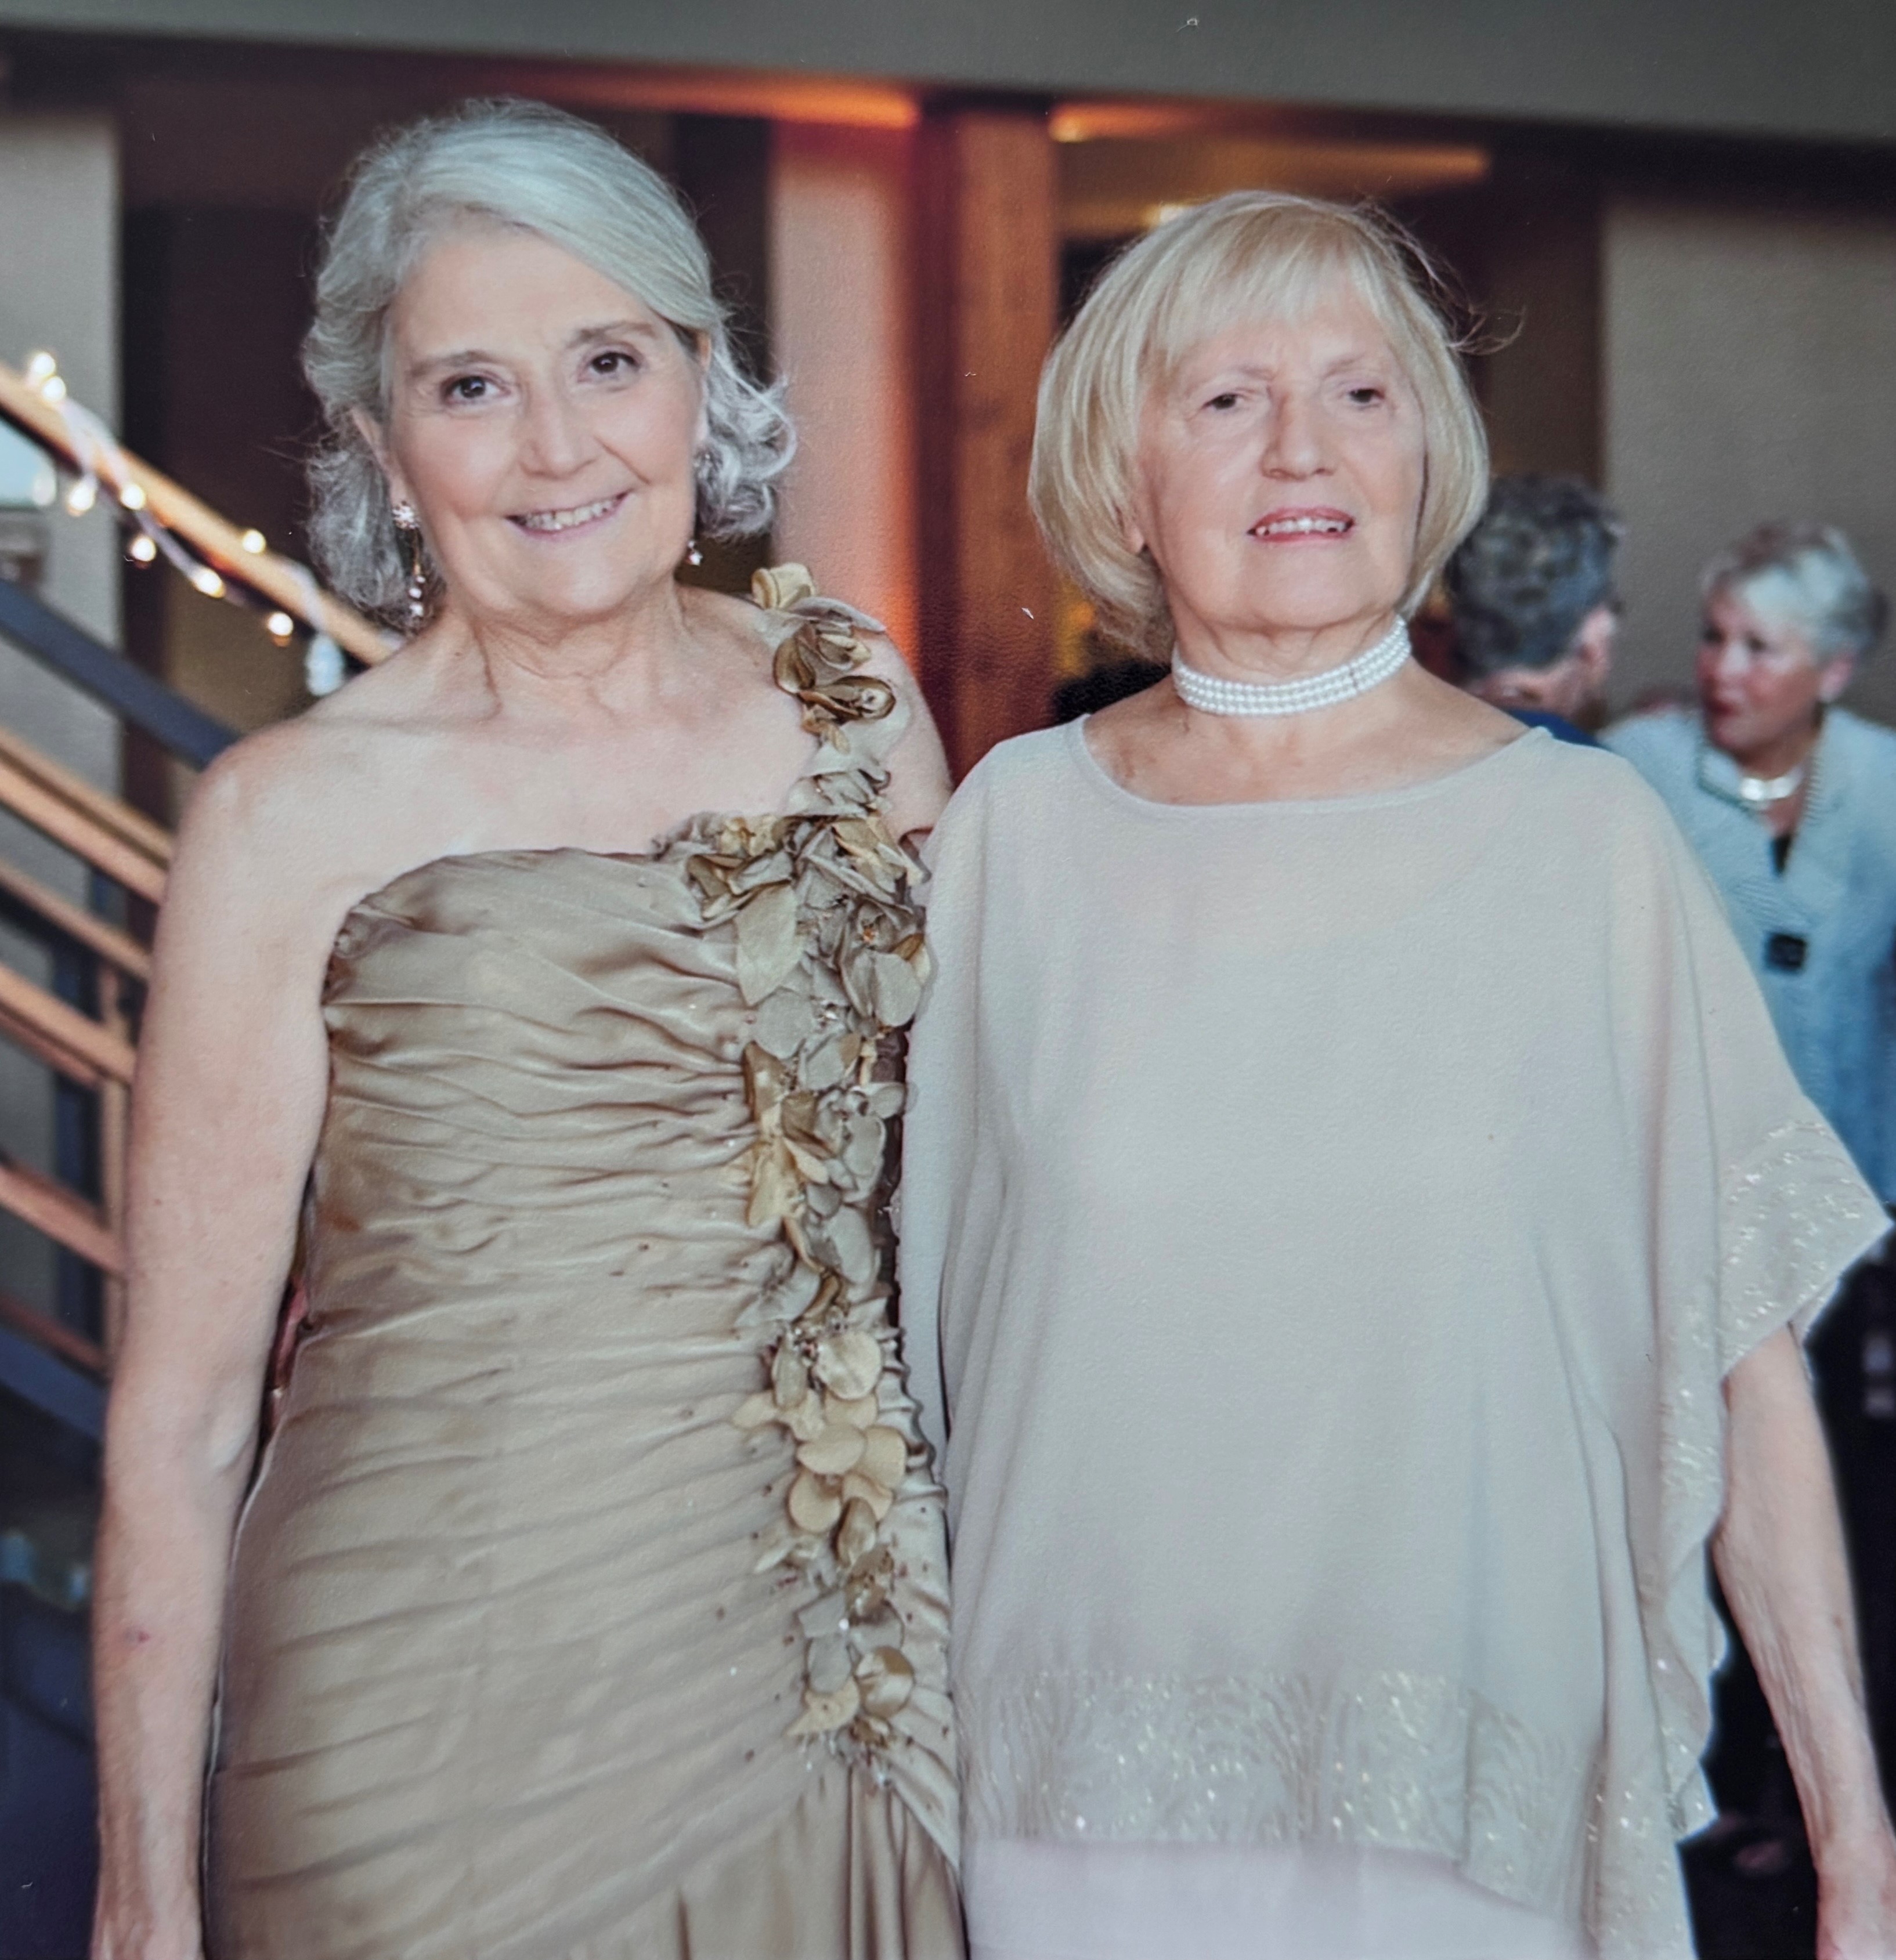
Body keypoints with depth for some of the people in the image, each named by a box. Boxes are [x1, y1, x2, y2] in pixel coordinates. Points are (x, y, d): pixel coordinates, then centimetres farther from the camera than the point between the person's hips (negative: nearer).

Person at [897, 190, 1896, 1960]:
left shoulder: (1585, 836, -4)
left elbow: (1742, 1361, -4)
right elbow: (918, 1323, 8)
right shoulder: (1016, 830, 0)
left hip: (1482, 1815, -1)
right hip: (1084, 1815, 1)